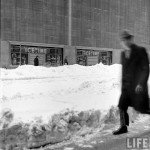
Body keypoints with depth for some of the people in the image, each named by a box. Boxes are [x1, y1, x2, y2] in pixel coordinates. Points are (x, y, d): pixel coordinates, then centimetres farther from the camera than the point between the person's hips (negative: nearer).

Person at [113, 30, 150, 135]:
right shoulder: (123, 54, 12)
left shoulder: (141, 51, -7)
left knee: (141, 109, -1)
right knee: (122, 106, 2)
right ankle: (123, 127, 16)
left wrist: (141, 83, -18)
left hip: (138, 86, -6)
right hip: (126, 86, 6)